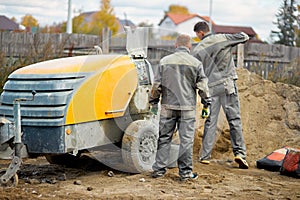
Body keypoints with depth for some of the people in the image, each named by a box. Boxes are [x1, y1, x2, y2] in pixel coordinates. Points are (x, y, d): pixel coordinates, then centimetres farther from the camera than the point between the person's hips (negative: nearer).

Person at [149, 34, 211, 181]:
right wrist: (206, 103, 12)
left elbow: (157, 85, 5)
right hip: (187, 108, -2)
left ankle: (159, 169, 12)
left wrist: (153, 102, 15)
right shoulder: (196, 63, 0)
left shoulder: (164, 61, 3)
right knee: (186, 139, 3)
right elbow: (202, 86, 1)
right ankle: (185, 171, 6)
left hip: (168, 106, 2)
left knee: (164, 137, 9)